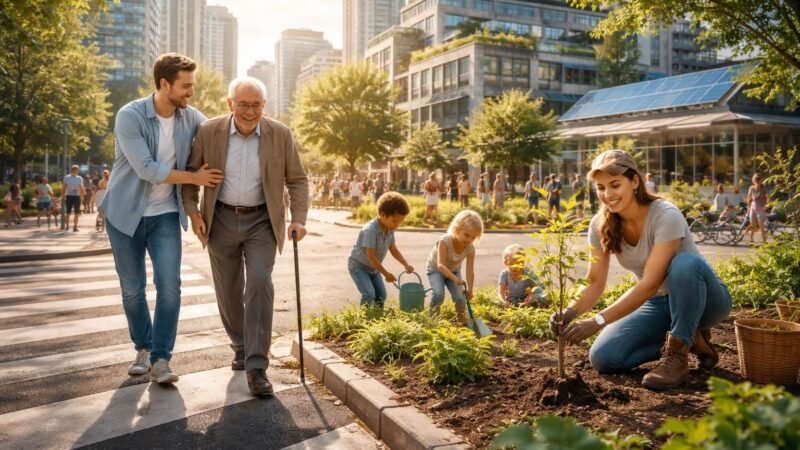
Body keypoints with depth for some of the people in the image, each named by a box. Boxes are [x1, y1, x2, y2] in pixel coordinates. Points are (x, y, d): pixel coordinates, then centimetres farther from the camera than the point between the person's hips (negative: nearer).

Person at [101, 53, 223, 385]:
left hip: (165, 214, 2)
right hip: (126, 214, -2)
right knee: (132, 288, 8)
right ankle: (143, 348, 28)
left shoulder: (191, 117, -4)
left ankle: (160, 359, -3)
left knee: (169, 285, -10)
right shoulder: (130, 116, -16)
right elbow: (145, 168, -22)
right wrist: (194, 177, -18)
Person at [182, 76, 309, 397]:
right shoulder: (209, 131, -6)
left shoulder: (280, 134, -7)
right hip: (221, 220, 2)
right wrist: (192, 211, -5)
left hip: (262, 221, -1)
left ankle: (256, 367, -11)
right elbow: (190, 172, 5)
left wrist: (298, 219, -12)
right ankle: (241, 346, 33)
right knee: (228, 290, 9)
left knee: (259, 283, -16)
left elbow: (297, 180, -1)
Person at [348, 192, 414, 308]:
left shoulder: (390, 229, -8)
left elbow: (393, 249, 3)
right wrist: (386, 274, -21)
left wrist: (406, 264, -13)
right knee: (369, 294, -22)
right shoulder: (370, 230, -33)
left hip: (373, 267, 8)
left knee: (381, 295, 9)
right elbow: (371, 256, -30)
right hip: (358, 265, -8)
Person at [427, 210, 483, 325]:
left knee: (460, 297, -10)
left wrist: (469, 289, -25)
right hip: (436, 269, -3)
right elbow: (440, 265, -39)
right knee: (438, 294, -25)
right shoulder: (445, 241, -35)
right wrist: (455, 278, -51)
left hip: (454, 270, 4)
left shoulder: (470, 248, -22)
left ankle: (463, 320, 17)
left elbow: (470, 271, -19)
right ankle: (433, 317, 0)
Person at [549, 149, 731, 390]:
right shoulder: (601, 225, -10)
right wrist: (570, 312, -32)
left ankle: (677, 354, -18)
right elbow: (595, 283, -11)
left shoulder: (666, 216, -27)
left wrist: (597, 321, -42)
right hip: (658, 303, 5)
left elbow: (649, 284, -34)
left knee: (684, 263, -39)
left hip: (701, 298, -5)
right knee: (602, 358, -17)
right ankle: (687, 339, 4)